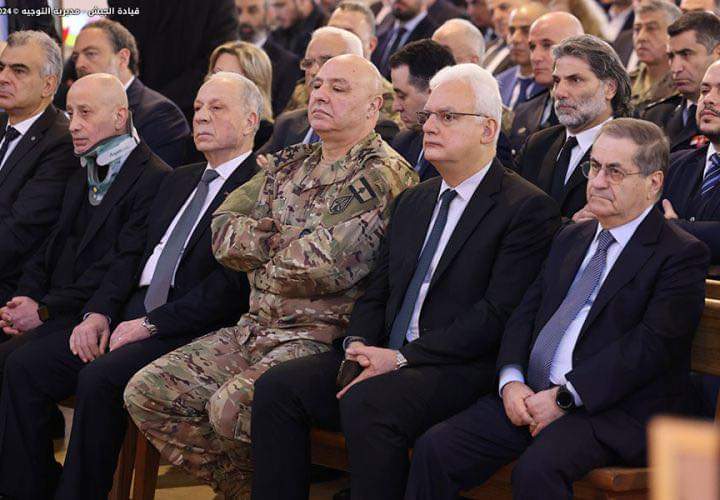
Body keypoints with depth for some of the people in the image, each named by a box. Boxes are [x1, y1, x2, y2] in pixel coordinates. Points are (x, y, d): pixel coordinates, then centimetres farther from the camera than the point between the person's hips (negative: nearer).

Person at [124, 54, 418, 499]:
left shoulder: (384, 176, -10)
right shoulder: (287, 166, 17)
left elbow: (325, 265, -21)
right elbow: (225, 234, 7)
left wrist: (269, 249, -2)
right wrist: (294, 243, -7)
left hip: (321, 339, -8)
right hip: (256, 328, 8)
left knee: (231, 406, -31)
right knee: (147, 393, -2)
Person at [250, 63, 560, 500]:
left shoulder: (528, 208, -4)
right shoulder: (413, 202, 21)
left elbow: (497, 313, -14)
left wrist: (402, 357, -18)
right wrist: (358, 345, -3)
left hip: (459, 368, -7)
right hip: (387, 359, 7)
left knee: (366, 403, -33)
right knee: (278, 386, -12)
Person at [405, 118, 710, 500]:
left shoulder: (682, 255, -3)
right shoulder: (570, 239, 22)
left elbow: (652, 343, -14)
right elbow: (526, 313, 16)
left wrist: (565, 396, -17)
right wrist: (511, 380, -4)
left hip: (613, 412, -6)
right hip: (529, 397, 6)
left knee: (537, 469, -34)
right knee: (434, 449, -14)